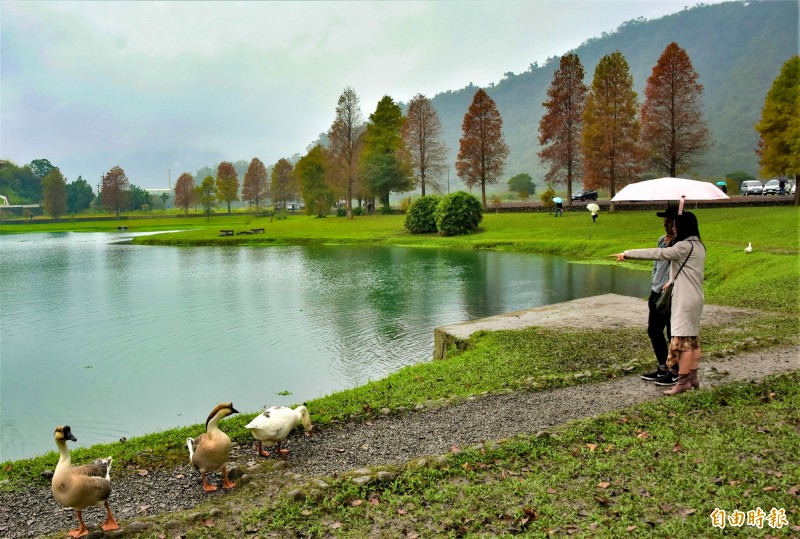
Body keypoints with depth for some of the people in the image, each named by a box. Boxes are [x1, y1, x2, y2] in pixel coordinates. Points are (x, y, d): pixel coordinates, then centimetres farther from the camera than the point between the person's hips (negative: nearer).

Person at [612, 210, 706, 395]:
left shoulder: (685, 246, -18)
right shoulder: (697, 245, 12)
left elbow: (658, 253, -23)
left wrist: (628, 253, -22)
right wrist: (672, 281, 11)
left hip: (686, 301, -10)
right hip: (693, 299, 10)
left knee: (683, 339, -5)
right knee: (692, 338, 14)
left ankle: (683, 381, -1)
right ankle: (692, 377, 21)